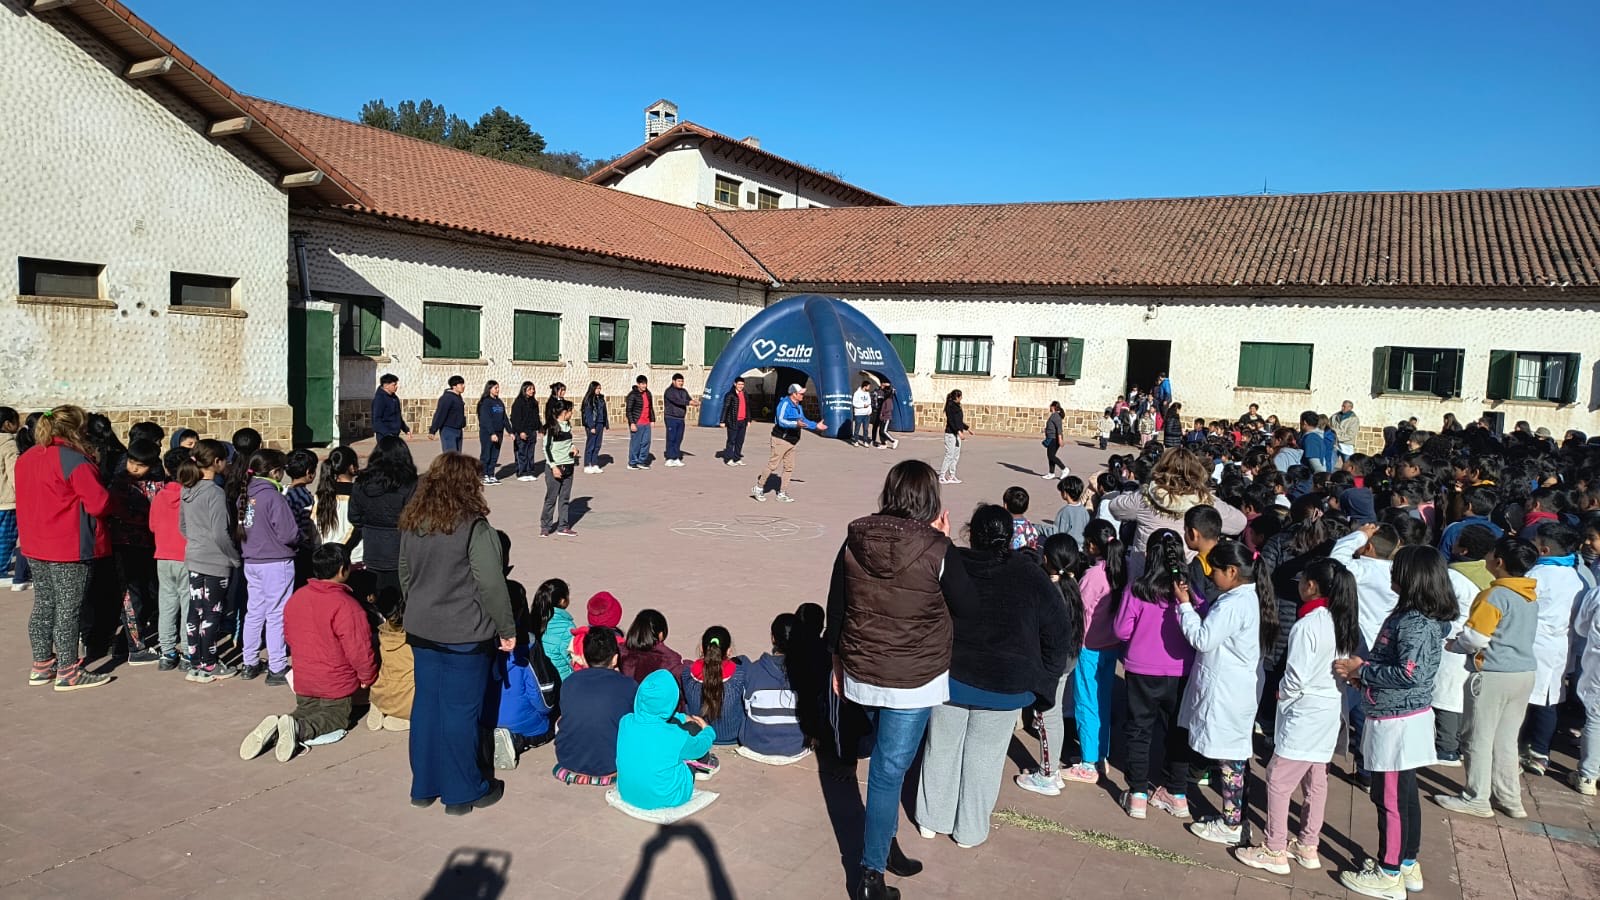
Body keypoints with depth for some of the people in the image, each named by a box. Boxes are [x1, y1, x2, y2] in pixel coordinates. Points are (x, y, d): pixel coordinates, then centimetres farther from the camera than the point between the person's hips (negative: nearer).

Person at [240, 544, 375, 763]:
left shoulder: (295, 599, -1)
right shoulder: (346, 606, -24)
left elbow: (288, 636, 13)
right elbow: (359, 650, -22)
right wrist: (367, 679, -4)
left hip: (303, 681, 6)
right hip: (337, 686, -6)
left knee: (306, 712, 24)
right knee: (336, 720, 12)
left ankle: (277, 729, -9)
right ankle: (298, 729, -19)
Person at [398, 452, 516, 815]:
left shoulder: (411, 523, 4)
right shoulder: (474, 527, -17)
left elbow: (405, 576, 15)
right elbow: (491, 585, -17)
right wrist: (507, 629, -6)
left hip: (421, 631, 6)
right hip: (464, 635, -6)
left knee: (426, 703, 16)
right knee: (461, 710, 4)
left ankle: (424, 786, 27)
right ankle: (463, 791, 15)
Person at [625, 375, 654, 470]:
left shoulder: (648, 394, 11)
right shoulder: (633, 395, -9)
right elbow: (628, 410, -11)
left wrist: (652, 420, 15)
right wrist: (632, 423, -16)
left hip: (646, 423, 7)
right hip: (637, 423, -7)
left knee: (646, 442, 7)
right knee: (635, 443, -2)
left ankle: (642, 461, 18)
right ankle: (632, 463, 7)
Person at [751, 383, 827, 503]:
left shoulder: (798, 406, 13)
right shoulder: (784, 404, -16)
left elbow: (803, 420, 25)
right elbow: (781, 421, -27)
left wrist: (816, 426, 20)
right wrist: (796, 424, -39)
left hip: (791, 442, 9)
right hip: (781, 440, -9)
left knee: (789, 468, 8)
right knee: (772, 465, -6)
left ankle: (781, 493, 16)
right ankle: (758, 488, 9)